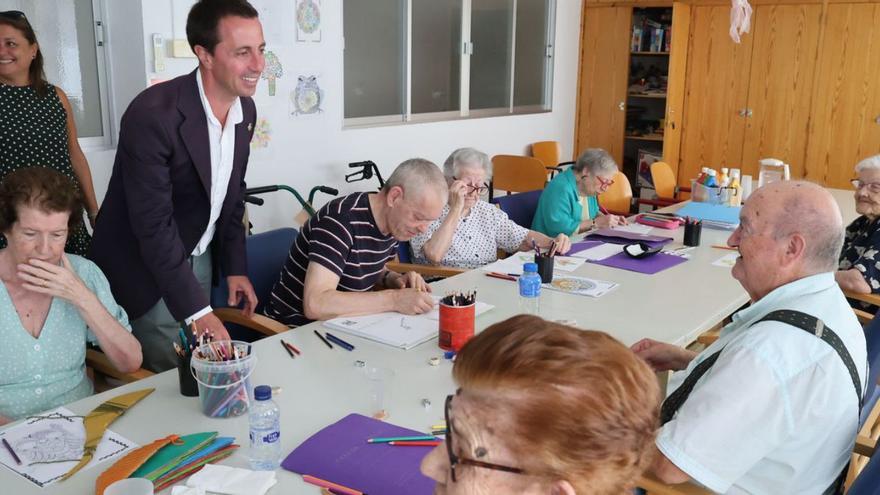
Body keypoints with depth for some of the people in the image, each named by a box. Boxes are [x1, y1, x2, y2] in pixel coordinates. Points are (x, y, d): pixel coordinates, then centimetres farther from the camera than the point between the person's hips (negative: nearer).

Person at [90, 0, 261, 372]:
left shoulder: (245, 109, -4)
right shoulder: (153, 114, -28)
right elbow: (154, 224, -28)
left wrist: (234, 267, 5)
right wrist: (198, 310, -29)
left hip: (199, 257, 7)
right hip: (146, 269, -6)